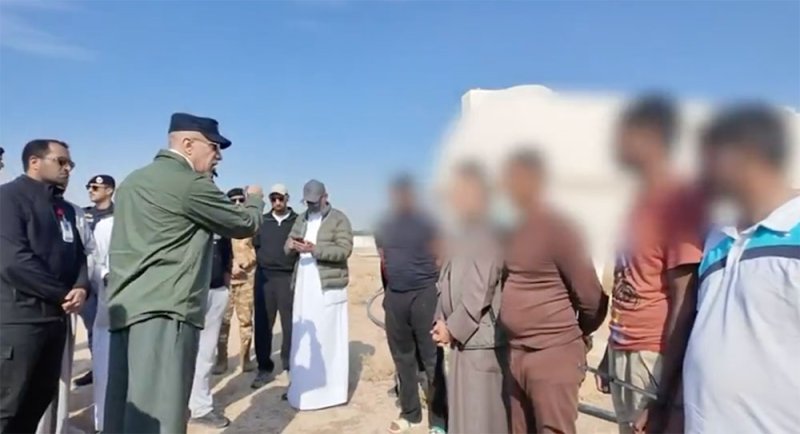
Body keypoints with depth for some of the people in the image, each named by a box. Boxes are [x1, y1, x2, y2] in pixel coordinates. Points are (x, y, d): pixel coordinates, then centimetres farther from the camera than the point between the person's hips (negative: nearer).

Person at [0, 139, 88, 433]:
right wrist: (63, 294, -12)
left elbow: (78, 255, 16)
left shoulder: (65, 208, 17)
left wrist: (82, 288, -6)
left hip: (56, 317, 8)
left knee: (41, 396, 16)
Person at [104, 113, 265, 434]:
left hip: (125, 309, 9)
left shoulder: (133, 181, 16)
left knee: (125, 407, 14)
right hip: (163, 310, -9)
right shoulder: (190, 183, -11)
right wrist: (254, 198, 19)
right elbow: (245, 225, -2)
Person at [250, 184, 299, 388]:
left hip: (289, 277, -3)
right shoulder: (262, 221, 11)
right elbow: (255, 245, 15)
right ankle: (264, 367, 18)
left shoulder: (297, 221, 3)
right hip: (264, 276, 3)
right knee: (262, 324, 6)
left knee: (290, 325, 0)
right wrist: (265, 260, 5)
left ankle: (291, 367, 10)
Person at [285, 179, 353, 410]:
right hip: (304, 285, 6)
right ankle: (303, 385, 19)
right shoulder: (301, 219, 16)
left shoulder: (339, 219, -4)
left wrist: (314, 249, -23)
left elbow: (344, 250, -15)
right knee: (303, 337, 9)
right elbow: (287, 247, 13)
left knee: (328, 337, -2)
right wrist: (291, 245, -12)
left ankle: (331, 388, 7)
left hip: (328, 286, -6)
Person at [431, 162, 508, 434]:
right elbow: (447, 284, 14)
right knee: (463, 412, 17)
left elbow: (480, 292, -19)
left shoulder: (487, 236, -14)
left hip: (481, 340, -9)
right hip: (463, 337, 9)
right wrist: (443, 322, 2)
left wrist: (453, 328, -12)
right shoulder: (461, 235, 13)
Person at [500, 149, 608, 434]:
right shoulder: (514, 230, 10)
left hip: (554, 354, -7)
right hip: (514, 355, 8)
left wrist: (578, 335, 4)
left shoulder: (556, 229, -14)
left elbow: (590, 294, -11)